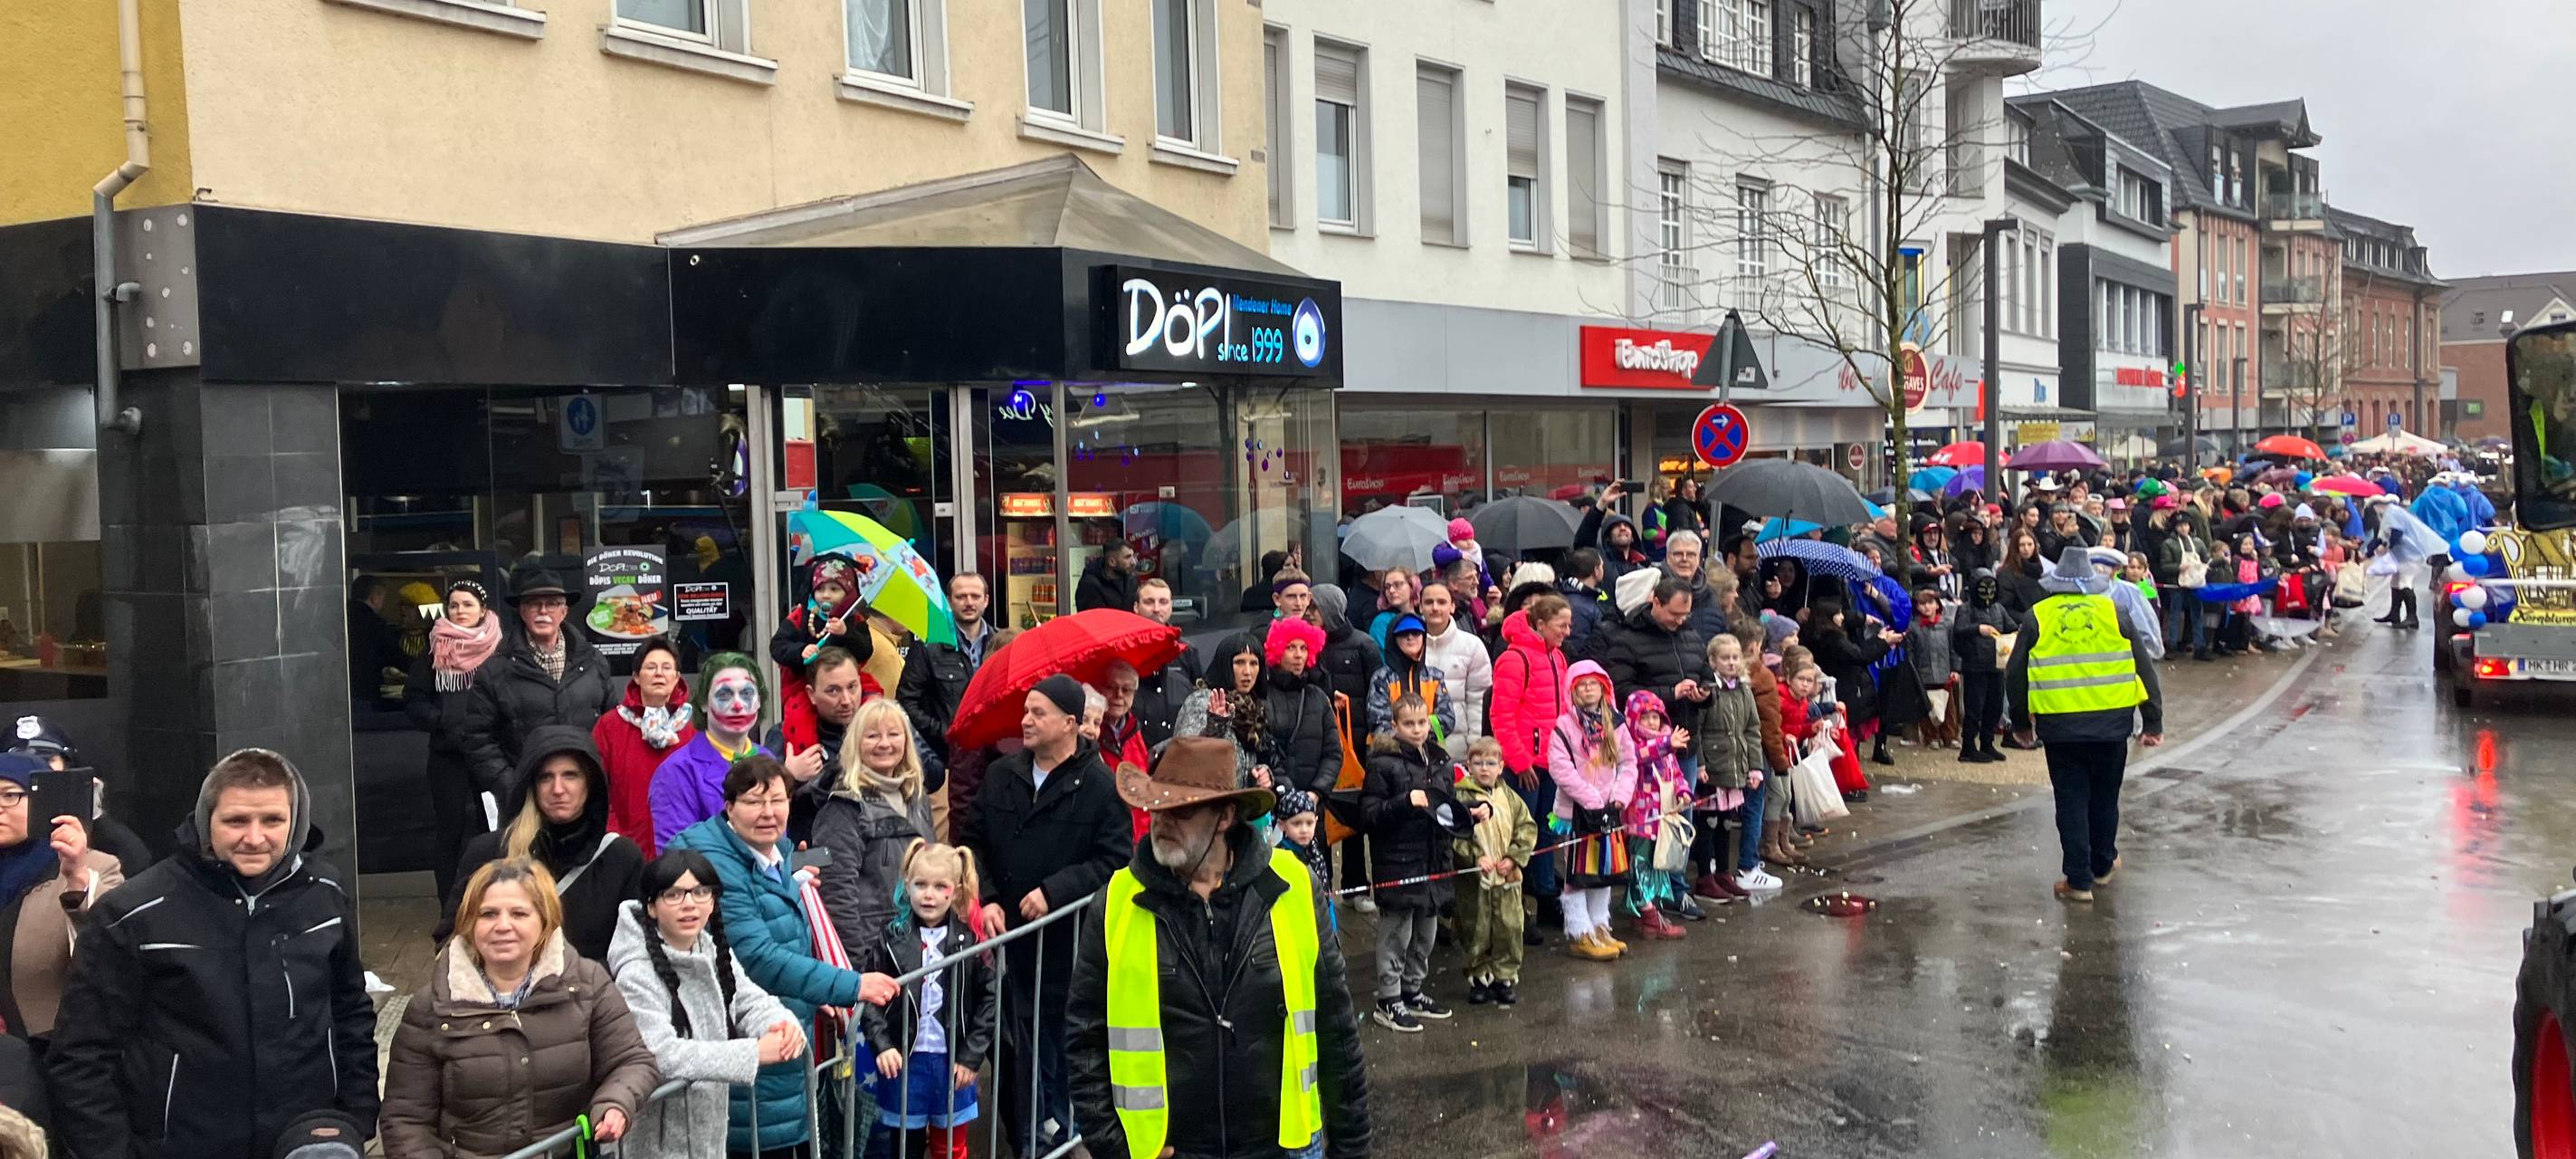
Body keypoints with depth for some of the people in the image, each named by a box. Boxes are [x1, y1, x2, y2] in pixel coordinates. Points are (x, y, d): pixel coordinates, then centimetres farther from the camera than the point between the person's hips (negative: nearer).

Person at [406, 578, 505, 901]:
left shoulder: (500, 650, -3)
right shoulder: (434, 650, 6)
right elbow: (414, 700, 6)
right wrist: (445, 722, -8)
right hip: (447, 754, 2)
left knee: (490, 826, 0)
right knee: (448, 828, 6)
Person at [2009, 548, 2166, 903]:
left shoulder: (2038, 617, 0)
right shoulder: (2112, 613, 3)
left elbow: (2016, 674, 3)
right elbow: (2143, 667, 4)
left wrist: (2022, 718, 19)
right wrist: (2153, 722, 10)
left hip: (2059, 724, -1)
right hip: (2111, 723, 1)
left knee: (2071, 800, 6)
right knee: (2105, 795, 18)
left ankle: (2079, 880, 6)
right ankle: (2102, 865, 34)